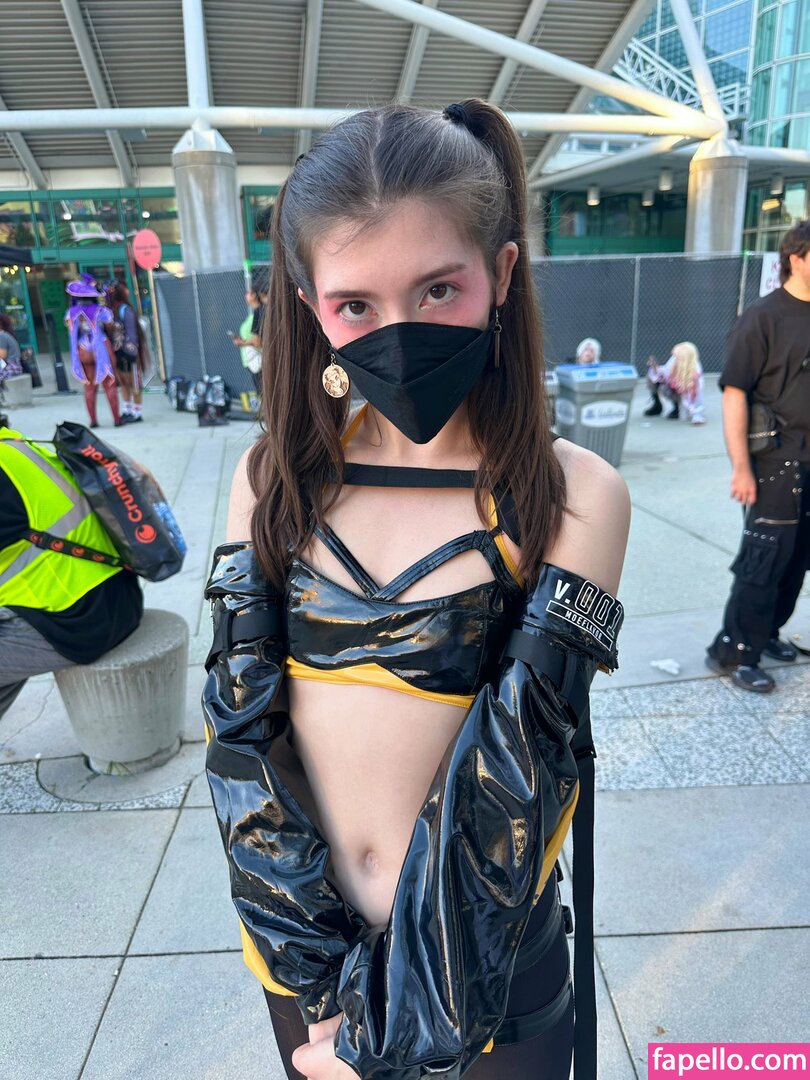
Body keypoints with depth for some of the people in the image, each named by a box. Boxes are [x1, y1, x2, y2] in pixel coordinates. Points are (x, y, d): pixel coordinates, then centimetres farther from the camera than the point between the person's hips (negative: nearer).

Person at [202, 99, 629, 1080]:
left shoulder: (573, 494, -17)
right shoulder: (275, 479, -9)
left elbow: (512, 767, -19)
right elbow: (241, 724, -9)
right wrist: (319, 979, -12)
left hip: (487, 954, -2)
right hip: (301, 935, 3)